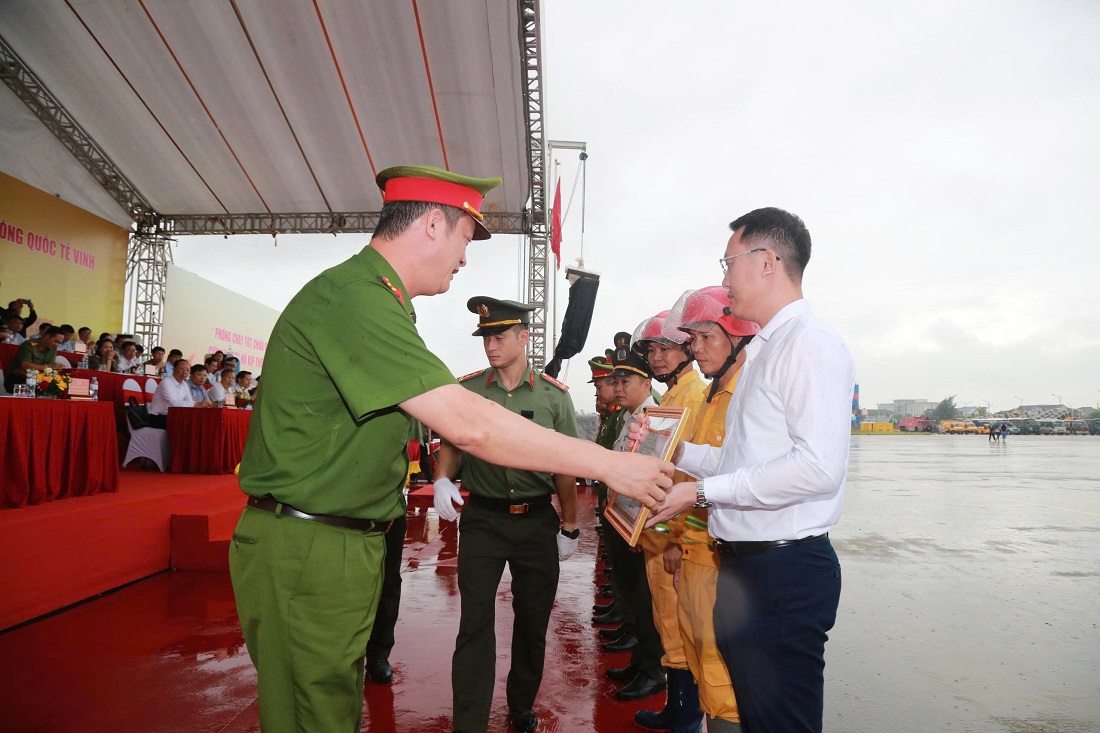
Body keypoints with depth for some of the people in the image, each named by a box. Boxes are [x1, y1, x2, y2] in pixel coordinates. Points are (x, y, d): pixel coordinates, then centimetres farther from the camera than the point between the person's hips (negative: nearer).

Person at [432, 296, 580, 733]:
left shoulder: (554, 396, -4)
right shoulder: (466, 390, -2)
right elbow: (451, 444, 6)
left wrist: (569, 528, 3)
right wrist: (442, 479, -16)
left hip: (538, 521, 1)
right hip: (482, 520, -1)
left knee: (533, 620, 15)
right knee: (475, 623, 1)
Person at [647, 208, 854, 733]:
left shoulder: (809, 342, -13)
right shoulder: (759, 351, 16)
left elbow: (818, 467, -24)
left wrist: (702, 491, -20)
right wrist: (677, 450, 8)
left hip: (786, 568, -9)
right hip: (741, 565, 9)